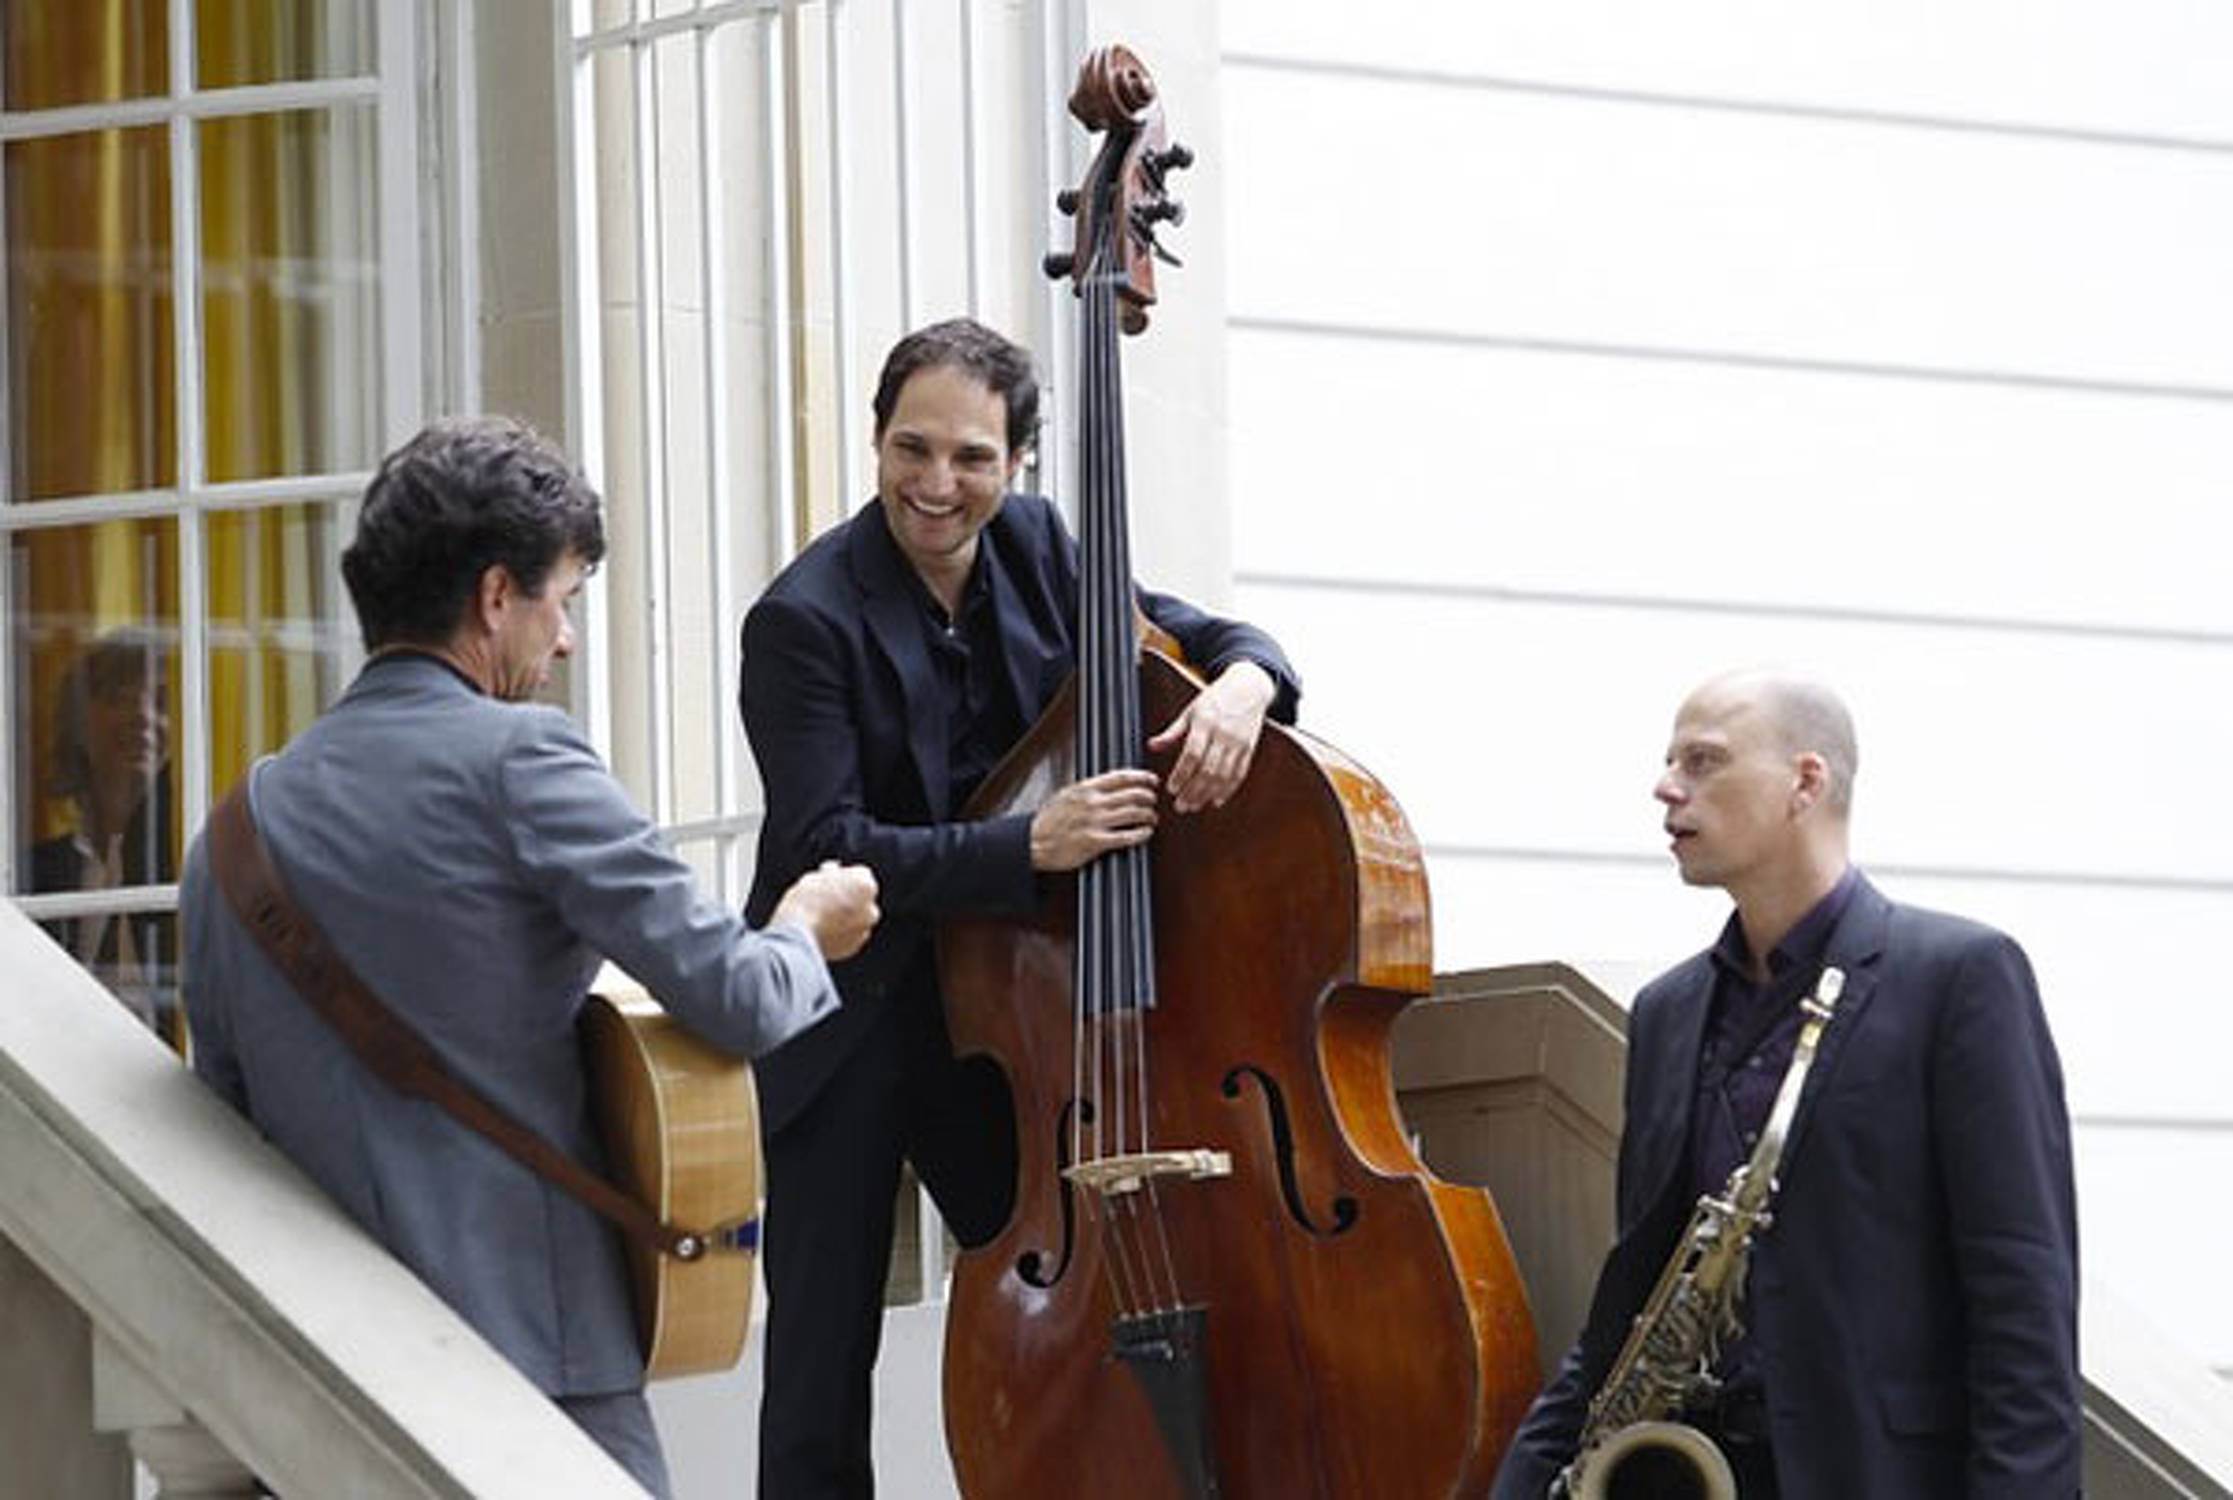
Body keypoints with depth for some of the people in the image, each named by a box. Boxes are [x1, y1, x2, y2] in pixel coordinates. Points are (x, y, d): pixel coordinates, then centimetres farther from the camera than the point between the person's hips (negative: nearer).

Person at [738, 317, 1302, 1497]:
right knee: (823, 1355, 0)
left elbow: (1208, 635, 7)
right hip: (849, 1028, -5)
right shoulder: (806, 620, -17)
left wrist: (1238, 684, -19)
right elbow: (826, 848, -24)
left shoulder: (1034, 551, 1)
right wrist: (1030, 845, -33)